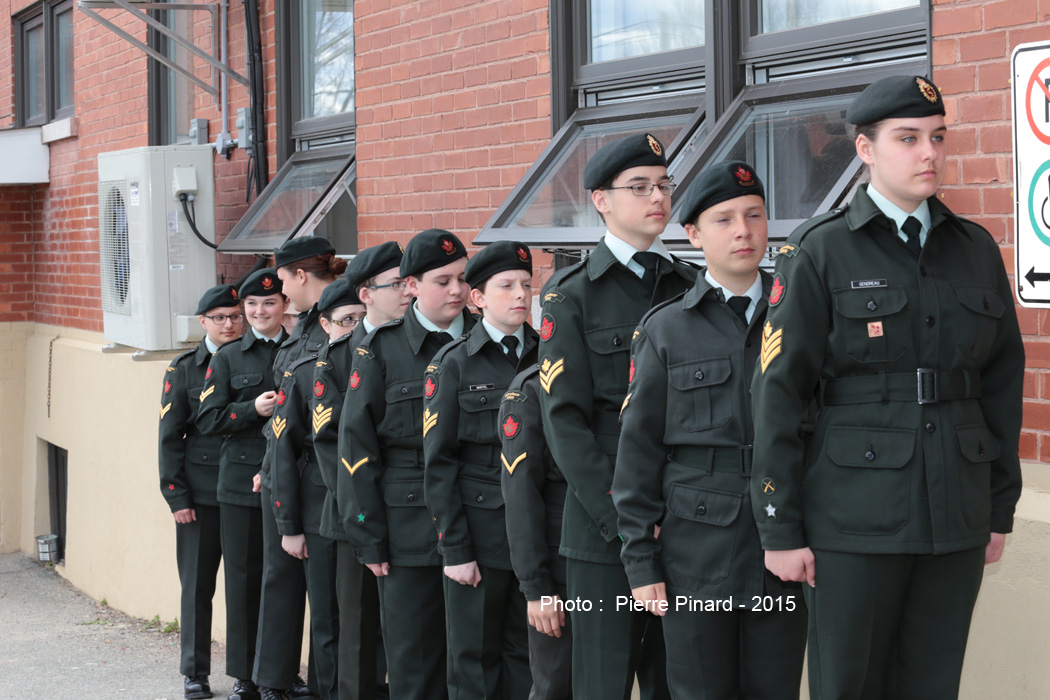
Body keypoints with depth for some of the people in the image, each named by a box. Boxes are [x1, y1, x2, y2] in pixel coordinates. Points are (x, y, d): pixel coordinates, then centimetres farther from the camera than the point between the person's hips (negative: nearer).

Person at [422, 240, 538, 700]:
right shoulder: (453, 364, -2)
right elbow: (438, 463, -5)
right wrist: (454, 549, -10)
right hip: (479, 532, -3)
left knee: (526, 658, 7)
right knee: (474, 659, 3)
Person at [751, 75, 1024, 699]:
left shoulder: (976, 250, 9)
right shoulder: (820, 253, -4)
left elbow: (1002, 382, 12)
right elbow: (779, 394, -6)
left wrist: (1001, 508, 10)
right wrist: (781, 529, -9)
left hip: (956, 518, 4)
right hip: (855, 520, -4)